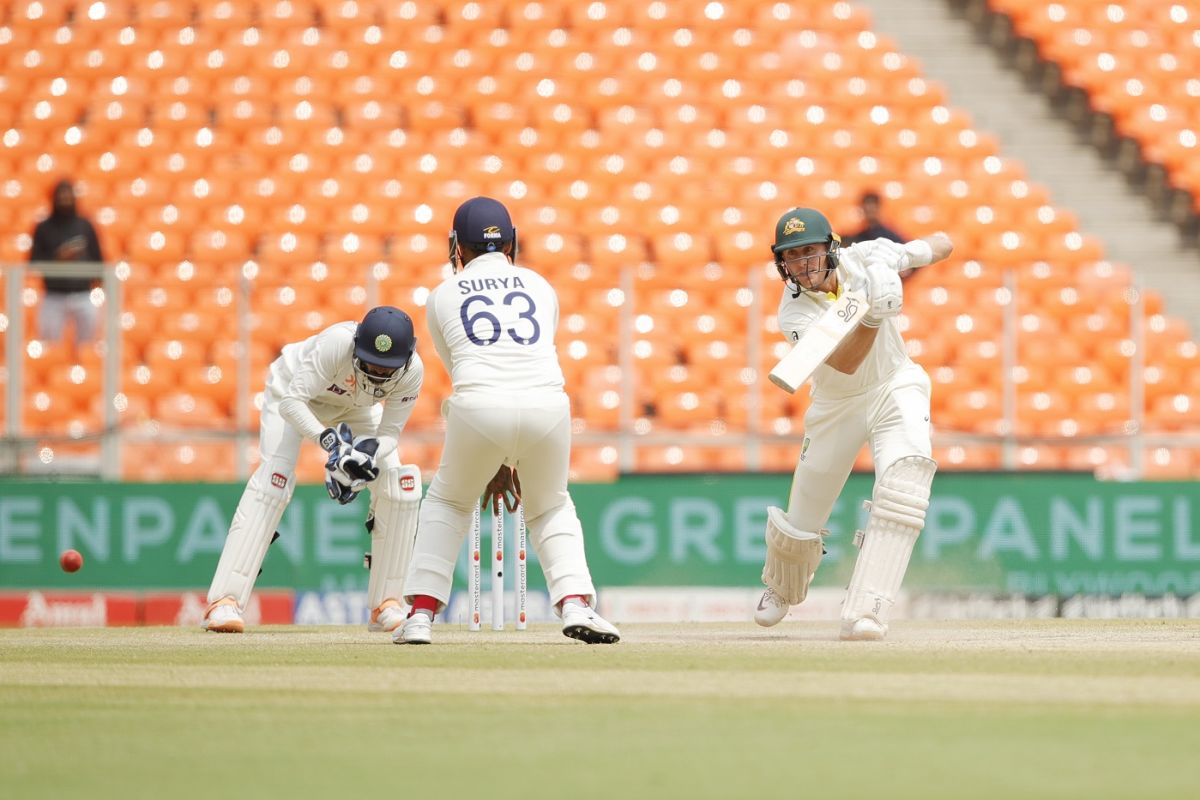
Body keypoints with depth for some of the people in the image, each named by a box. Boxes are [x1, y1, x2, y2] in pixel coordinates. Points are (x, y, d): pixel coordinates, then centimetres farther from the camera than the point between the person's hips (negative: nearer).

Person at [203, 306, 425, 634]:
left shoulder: (412, 371, -30)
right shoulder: (338, 342, -43)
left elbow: (390, 433, -21)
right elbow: (291, 402, -44)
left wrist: (367, 455, -42)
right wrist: (329, 441, -58)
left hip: (355, 408, 4)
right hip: (293, 389, -4)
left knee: (398, 484, -11)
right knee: (274, 477, -24)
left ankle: (385, 606, 1)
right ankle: (224, 602, -28)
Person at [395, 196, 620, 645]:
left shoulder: (443, 295, 20)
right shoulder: (541, 287, 24)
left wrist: (495, 461, 31)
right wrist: (509, 461, 33)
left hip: (480, 406, -1)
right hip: (547, 403, 1)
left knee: (447, 504, 25)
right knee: (551, 508, 23)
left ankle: (421, 615, 16)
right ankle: (575, 604, 2)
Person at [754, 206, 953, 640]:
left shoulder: (861, 258, -15)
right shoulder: (794, 312, -22)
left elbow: (942, 244, -3)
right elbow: (845, 363, -35)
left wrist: (895, 253, -21)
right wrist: (872, 317, -52)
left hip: (896, 389, 0)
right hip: (836, 406, 0)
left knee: (904, 482, -29)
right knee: (800, 524, 7)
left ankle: (864, 611, -30)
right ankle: (782, 588, 45)